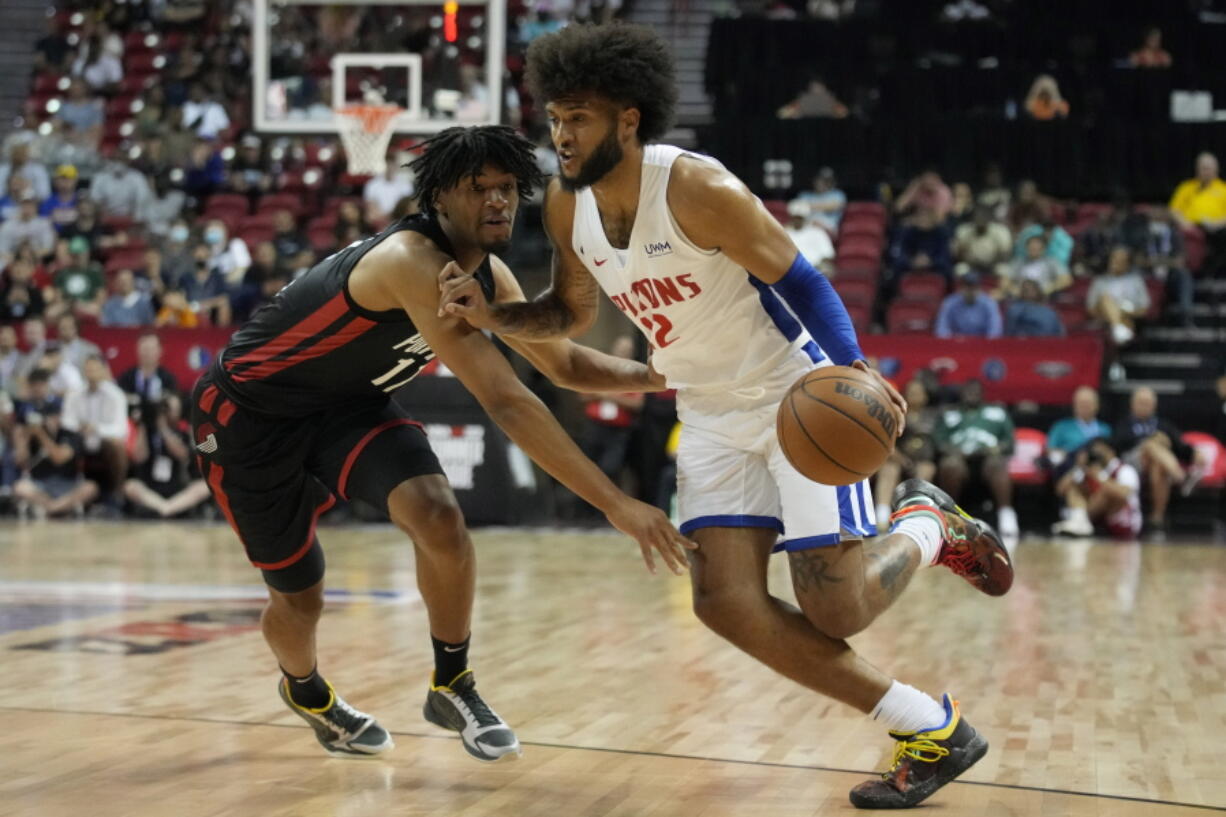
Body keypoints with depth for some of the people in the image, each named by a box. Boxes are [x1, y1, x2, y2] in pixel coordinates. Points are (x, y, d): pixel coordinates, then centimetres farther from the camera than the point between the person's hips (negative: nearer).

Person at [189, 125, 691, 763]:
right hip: (248, 409, -6)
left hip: (349, 404, 6)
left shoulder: (488, 275, -8)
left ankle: (451, 686, 3)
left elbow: (567, 364, 7)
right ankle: (305, 690, 43)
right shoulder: (413, 262, -36)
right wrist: (617, 506, -44)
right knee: (297, 597, 6)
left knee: (440, 520, -20)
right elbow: (506, 403, -42)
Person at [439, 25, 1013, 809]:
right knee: (726, 601, -9)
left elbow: (800, 279, -19)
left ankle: (927, 525, 22)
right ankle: (932, 730, 1)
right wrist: (491, 314, -6)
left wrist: (854, 368, -35)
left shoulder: (697, 189, -25)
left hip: (799, 395, -7)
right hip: (713, 414, 7)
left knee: (836, 610, -14)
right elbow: (572, 313, 13)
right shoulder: (567, 208, -4)